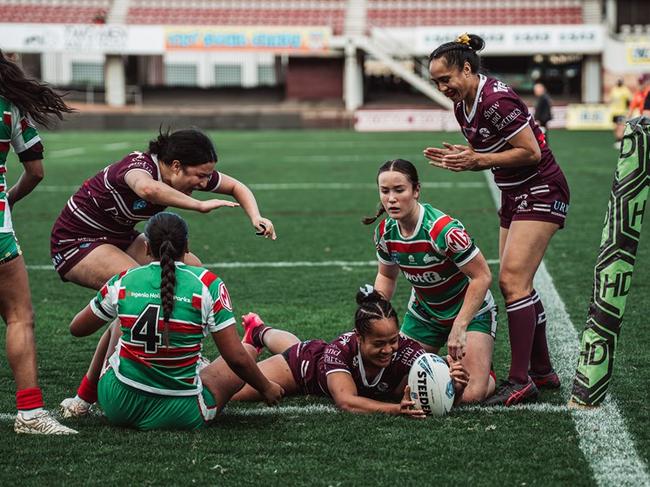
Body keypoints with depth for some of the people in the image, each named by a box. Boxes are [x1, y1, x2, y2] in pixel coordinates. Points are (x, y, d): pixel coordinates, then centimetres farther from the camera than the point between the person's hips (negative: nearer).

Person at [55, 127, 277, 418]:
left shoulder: (188, 172, -8)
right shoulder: (139, 165, -30)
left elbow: (237, 187, 6)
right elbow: (147, 188, -57)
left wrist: (255, 217, -13)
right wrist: (200, 205, -49)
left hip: (119, 239, 9)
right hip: (75, 242, -9)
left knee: (191, 269, 1)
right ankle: (85, 397, -26)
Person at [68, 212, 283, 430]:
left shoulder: (123, 282, -4)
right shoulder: (207, 284, -11)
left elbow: (76, 328, 12)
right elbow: (236, 359, -12)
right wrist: (266, 389, 6)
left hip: (117, 408, 3)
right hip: (179, 417, -2)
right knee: (237, 371, 22)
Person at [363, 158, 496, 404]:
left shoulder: (443, 229, -32)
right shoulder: (385, 231, -11)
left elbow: (482, 276, -26)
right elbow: (386, 276, 8)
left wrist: (459, 327, -27)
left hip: (470, 310, -5)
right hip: (423, 314, 6)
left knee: (471, 394, -20)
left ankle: (486, 375, 15)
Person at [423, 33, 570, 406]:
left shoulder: (496, 101, -23)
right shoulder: (463, 106, 6)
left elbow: (531, 152, -23)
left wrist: (477, 160, -23)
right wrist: (457, 159, -5)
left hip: (541, 193, -10)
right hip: (514, 197, 10)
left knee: (512, 280, -15)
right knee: (519, 285, 10)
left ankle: (521, 381, -14)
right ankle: (543, 371, 19)